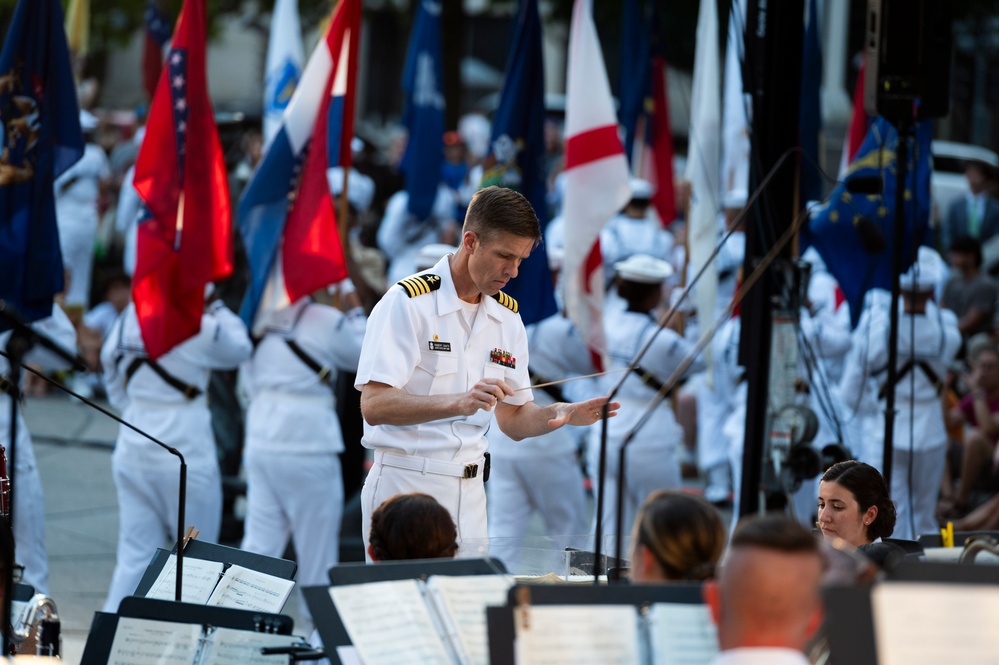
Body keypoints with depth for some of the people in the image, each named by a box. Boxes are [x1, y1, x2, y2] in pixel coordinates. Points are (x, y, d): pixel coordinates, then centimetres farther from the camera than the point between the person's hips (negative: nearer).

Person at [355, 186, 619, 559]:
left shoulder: (507, 317, 11)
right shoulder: (407, 302, -11)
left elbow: (513, 421, 15)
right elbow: (374, 406, -20)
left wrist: (562, 415, -7)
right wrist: (459, 402, -33)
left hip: (470, 492, 6)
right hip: (406, 485, -6)